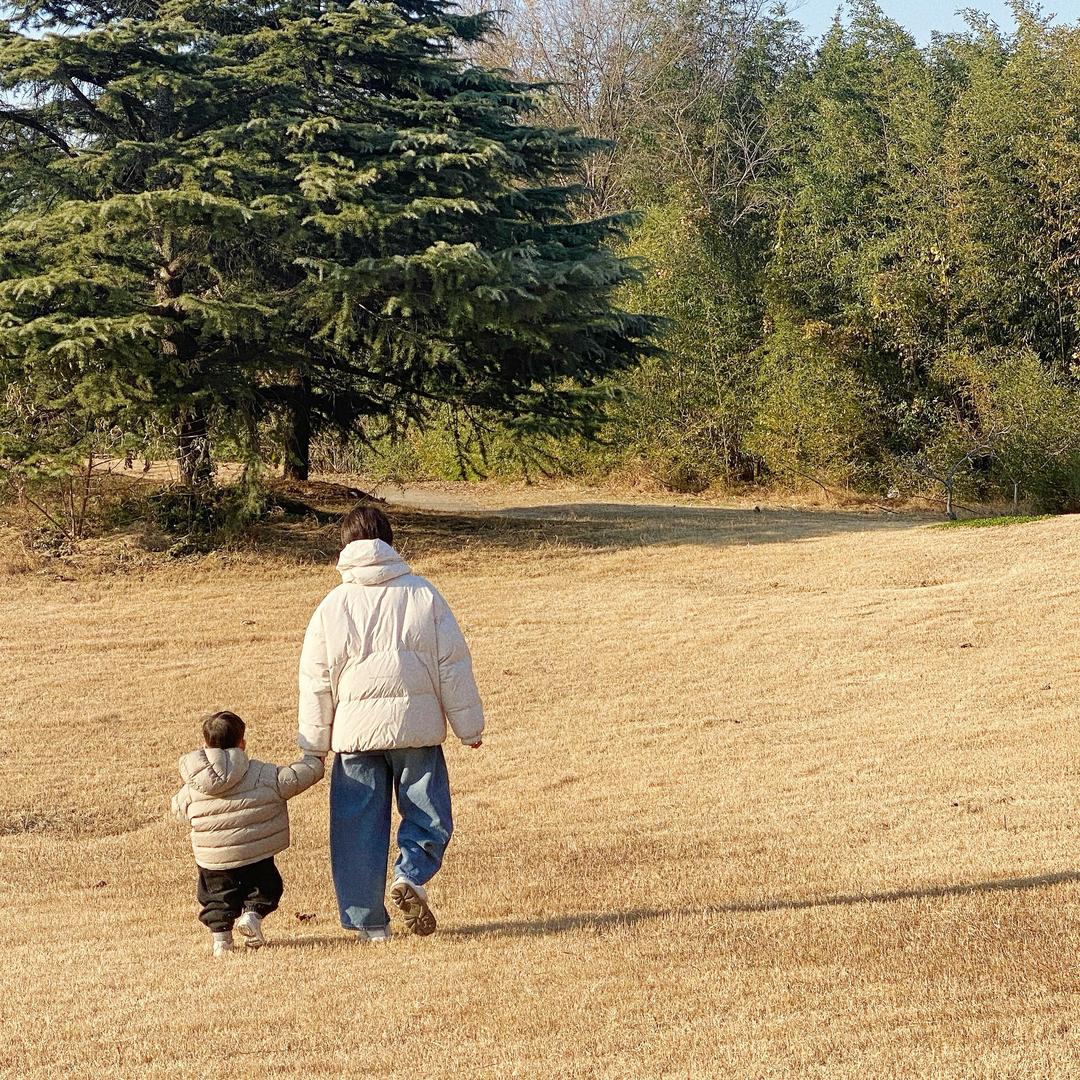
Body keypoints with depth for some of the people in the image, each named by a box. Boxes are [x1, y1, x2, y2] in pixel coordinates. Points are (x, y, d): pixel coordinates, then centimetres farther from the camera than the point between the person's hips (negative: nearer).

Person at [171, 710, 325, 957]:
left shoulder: (191, 788, -6)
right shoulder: (261, 775, -11)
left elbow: (180, 808, 11)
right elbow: (292, 779, -8)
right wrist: (314, 761, 11)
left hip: (212, 862, 1)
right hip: (256, 856, -1)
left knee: (217, 895, 20)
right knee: (266, 887, 20)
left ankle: (220, 933, 6)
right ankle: (252, 913, -4)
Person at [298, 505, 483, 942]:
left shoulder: (332, 606, 3)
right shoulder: (422, 594, 1)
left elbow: (315, 682, 5)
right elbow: (454, 666, 2)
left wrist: (313, 746, 13)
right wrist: (469, 727, 10)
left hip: (355, 731, 1)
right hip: (416, 726, -1)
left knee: (359, 827, 7)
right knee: (428, 815, 10)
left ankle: (369, 923, 8)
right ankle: (412, 877, -17)